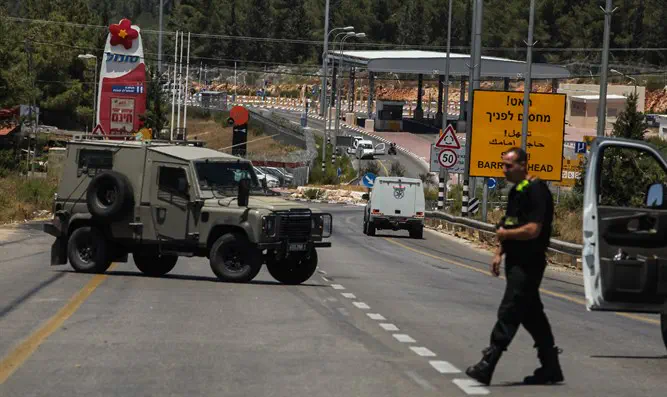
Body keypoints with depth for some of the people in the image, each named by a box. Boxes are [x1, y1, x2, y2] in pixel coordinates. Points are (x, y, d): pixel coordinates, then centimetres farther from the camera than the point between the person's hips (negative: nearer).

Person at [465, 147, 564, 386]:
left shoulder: (536, 191, -15)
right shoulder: (516, 191, 16)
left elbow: (533, 230, -23)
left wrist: (504, 234, -10)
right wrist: (499, 253, 15)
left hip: (528, 264, -10)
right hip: (516, 261, 10)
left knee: (509, 313, -12)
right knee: (531, 314, 12)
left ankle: (487, 365, -16)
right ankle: (551, 368, 19)